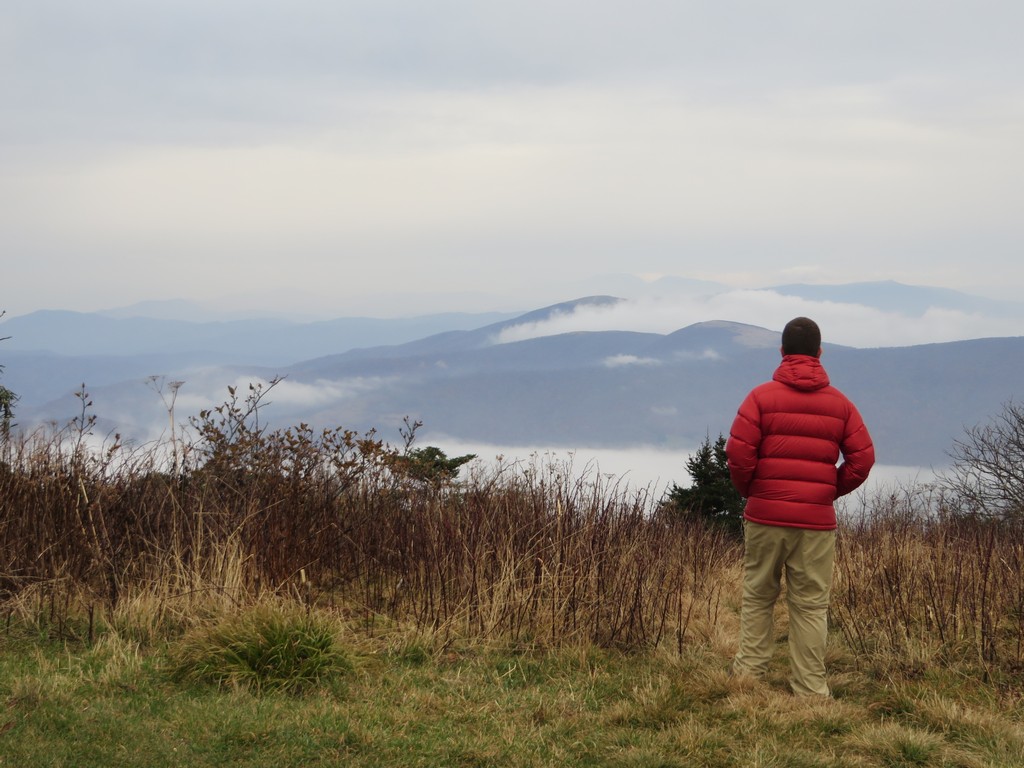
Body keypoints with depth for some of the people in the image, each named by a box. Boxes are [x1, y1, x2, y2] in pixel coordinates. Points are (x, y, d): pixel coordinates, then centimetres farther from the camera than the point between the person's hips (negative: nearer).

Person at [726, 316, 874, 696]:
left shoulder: (762, 396, -2)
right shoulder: (840, 403, 5)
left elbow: (738, 453, -10)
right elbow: (862, 458, 1)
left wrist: (749, 491, 7)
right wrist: (831, 492, 13)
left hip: (765, 515, -1)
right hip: (817, 521, 1)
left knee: (758, 597, 12)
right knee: (811, 605, 4)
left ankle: (749, 673, 11)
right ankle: (810, 687, 3)